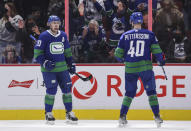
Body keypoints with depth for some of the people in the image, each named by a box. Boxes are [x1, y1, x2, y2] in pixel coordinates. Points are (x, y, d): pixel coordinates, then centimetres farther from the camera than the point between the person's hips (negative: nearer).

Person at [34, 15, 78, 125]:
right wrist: (45, 62, -19)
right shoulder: (44, 36, -7)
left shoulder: (63, 35, 10)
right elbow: (38, 53, -6)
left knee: (67, 88, 2)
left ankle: (69, 113, 13)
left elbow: (67, 52, 20)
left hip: (62, 68, 5)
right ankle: (48, 113, 5)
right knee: (51, 90, -10)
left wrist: (71, 64, 17)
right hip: (49, 69, -5)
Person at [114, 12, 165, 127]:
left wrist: (122, 59, 27)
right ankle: (157, 116, 2)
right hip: (145, 68, -1)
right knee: (151, 91, 8)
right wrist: (161, 60, 15)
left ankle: (122, 116, 6)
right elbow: (156, 49, -2)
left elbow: (118, 53, 5)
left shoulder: (125, 35, 2)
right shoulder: (149, 34, 0)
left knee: (130, 92, 13)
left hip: (130, 68, 1)